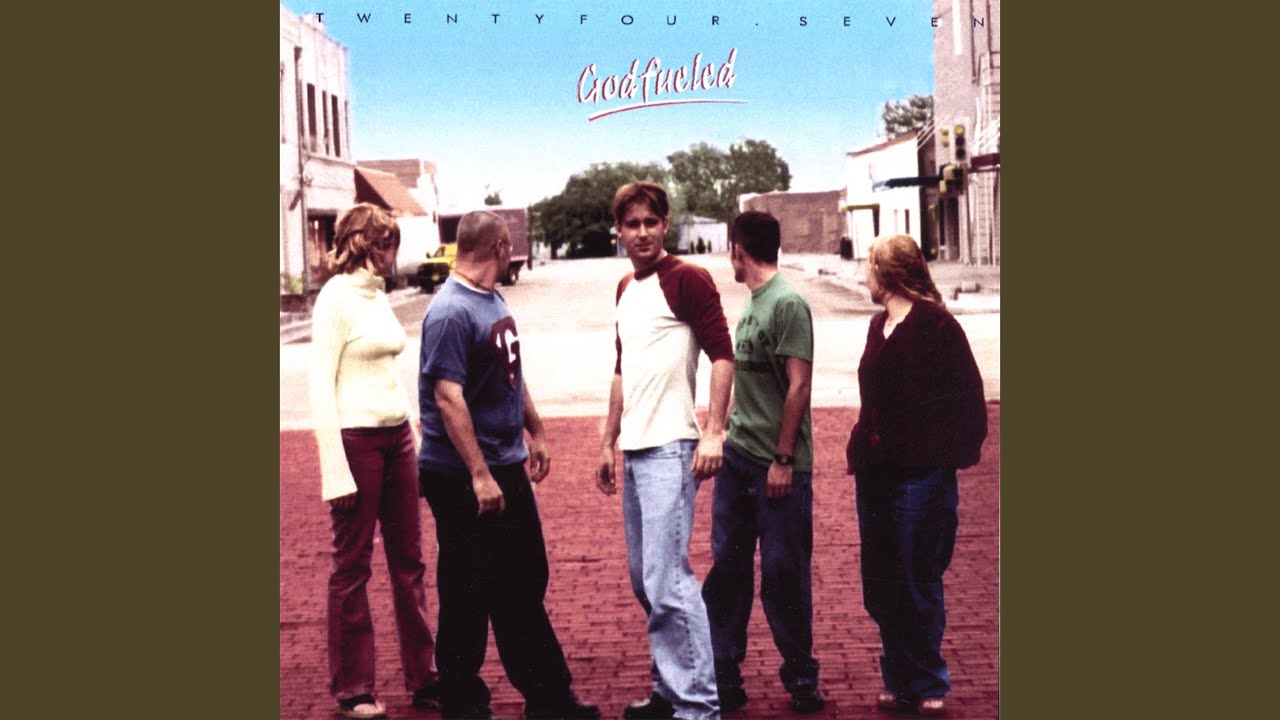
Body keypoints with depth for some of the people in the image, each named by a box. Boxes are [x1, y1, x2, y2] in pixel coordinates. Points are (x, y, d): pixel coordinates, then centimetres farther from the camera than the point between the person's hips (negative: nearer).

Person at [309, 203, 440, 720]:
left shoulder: (376, 296, 12)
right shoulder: (335, 299, -10)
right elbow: (320, 389, -13)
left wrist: (411, 442, 13)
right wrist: (336, 471, -17)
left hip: (396, 437, 8)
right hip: (356, 439, -7)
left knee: (409, 561, 10)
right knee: (353, 566, 2)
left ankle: (424, 677, 19)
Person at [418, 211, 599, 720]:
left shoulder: (494, 302, 10)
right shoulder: (451, 311, -19)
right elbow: (448, 397, -24)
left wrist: (535, 432, 22)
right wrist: (479, 475, -25)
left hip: (507, 468, 10)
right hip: (464, 479, -9)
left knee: (525, 586, 15)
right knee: (467, 596, 3)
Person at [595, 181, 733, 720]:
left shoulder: (687, 280, -7)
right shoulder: (626, 289, 17)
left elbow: (722, 354, -13)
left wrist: (713, 433, -19)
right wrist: (608, 442, 21)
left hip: (669, 448, -9)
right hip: (634, 450, 9)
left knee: (667, 580, -10)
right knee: (643, 579, 13)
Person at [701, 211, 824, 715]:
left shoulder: (788, 304, -11)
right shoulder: (751, 304, 13)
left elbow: (799, 385, -14)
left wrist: (783, 460, -16)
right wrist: (726, 435, 15)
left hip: (777, 466, -7)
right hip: (736, 456, 7)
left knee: (783, 572, 1)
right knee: (726, 568, 7)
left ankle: (801, 678, 15)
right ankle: (723, 679, 15)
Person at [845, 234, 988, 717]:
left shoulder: (936, 324, -10)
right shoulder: (879, 327, 13)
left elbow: (965, 397, -10)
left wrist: (953, 456, -12)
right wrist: (861, 452, 12)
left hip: (920, 477, -7)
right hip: (876, 473, 7)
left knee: (919, 587, 2)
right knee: (880, 589, 11)